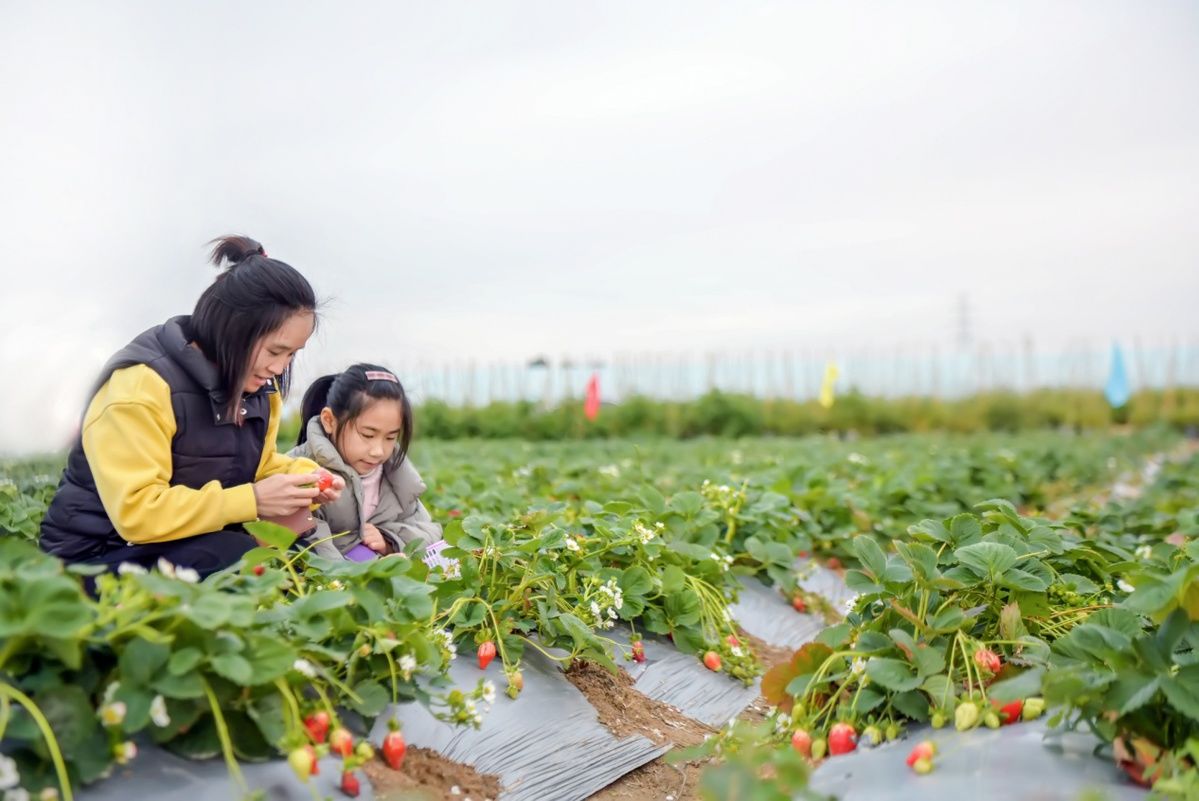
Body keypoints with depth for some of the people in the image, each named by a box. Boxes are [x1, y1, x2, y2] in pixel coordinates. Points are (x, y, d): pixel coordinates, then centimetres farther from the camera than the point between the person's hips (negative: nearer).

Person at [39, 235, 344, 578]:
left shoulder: (257, 384, 0)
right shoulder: (140, 384, -24)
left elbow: (254, 463, 12)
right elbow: (135, 513, -29)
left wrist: (301, 476, -10)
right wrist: (253, 500, -31)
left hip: (196, 546, 7)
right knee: (237, 557, -31)